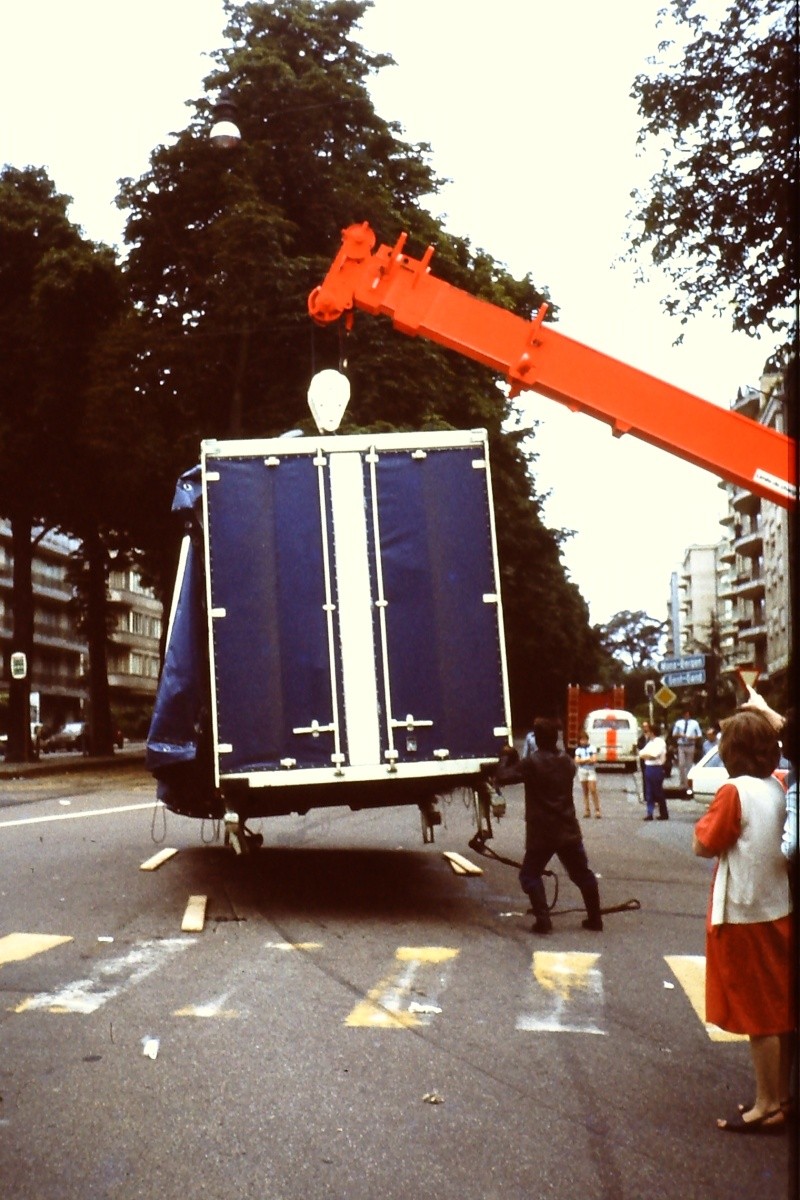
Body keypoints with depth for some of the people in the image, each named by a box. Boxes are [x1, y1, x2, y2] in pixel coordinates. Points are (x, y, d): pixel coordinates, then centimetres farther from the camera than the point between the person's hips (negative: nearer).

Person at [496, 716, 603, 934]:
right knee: (582, 874, 17)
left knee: (530, 875, 7)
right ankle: (595, 918, 20)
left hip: (542, 832, -5)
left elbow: (503, 776, -14)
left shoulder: (532, 763, -14)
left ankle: (543, 920, -5)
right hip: (569, 830, 5)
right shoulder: (567, 762, 6)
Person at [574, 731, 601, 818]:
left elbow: (594, 760, -4)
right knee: (585, 792, 3)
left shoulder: (592, 748, 5)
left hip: (591, 770, -2)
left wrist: (582, 760, -3)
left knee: (593, 790, -11)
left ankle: (597, 810, -8)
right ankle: (587, 810, 4)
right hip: (582, 771, 2)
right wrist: (588, 759, -8)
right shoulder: (578, 749, 11)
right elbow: (577, 761, 0)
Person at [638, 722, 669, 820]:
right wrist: (643, 754, -6)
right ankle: (650, 814, 8)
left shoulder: (660, 742, -7)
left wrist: (644, 755, -3)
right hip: (648, 767, 8)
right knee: (649, 793, 6)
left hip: (656, 768, -8)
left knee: (658, 793, -3)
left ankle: (664, 814, 5)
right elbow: (641, 753, 16)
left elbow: (654, 755, -17)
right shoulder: (650, 742, 19)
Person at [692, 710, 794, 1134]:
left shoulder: (736, 792, -19)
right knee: (780, 1009, 15)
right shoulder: (779, 790, 3)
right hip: (779, 909, 8)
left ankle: (768, 1106, 11)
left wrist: (708, 820, 1)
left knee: (758, 1012, 2)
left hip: (745, 914, -7)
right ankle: (780, 1096, 26)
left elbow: (704, 845, -14)